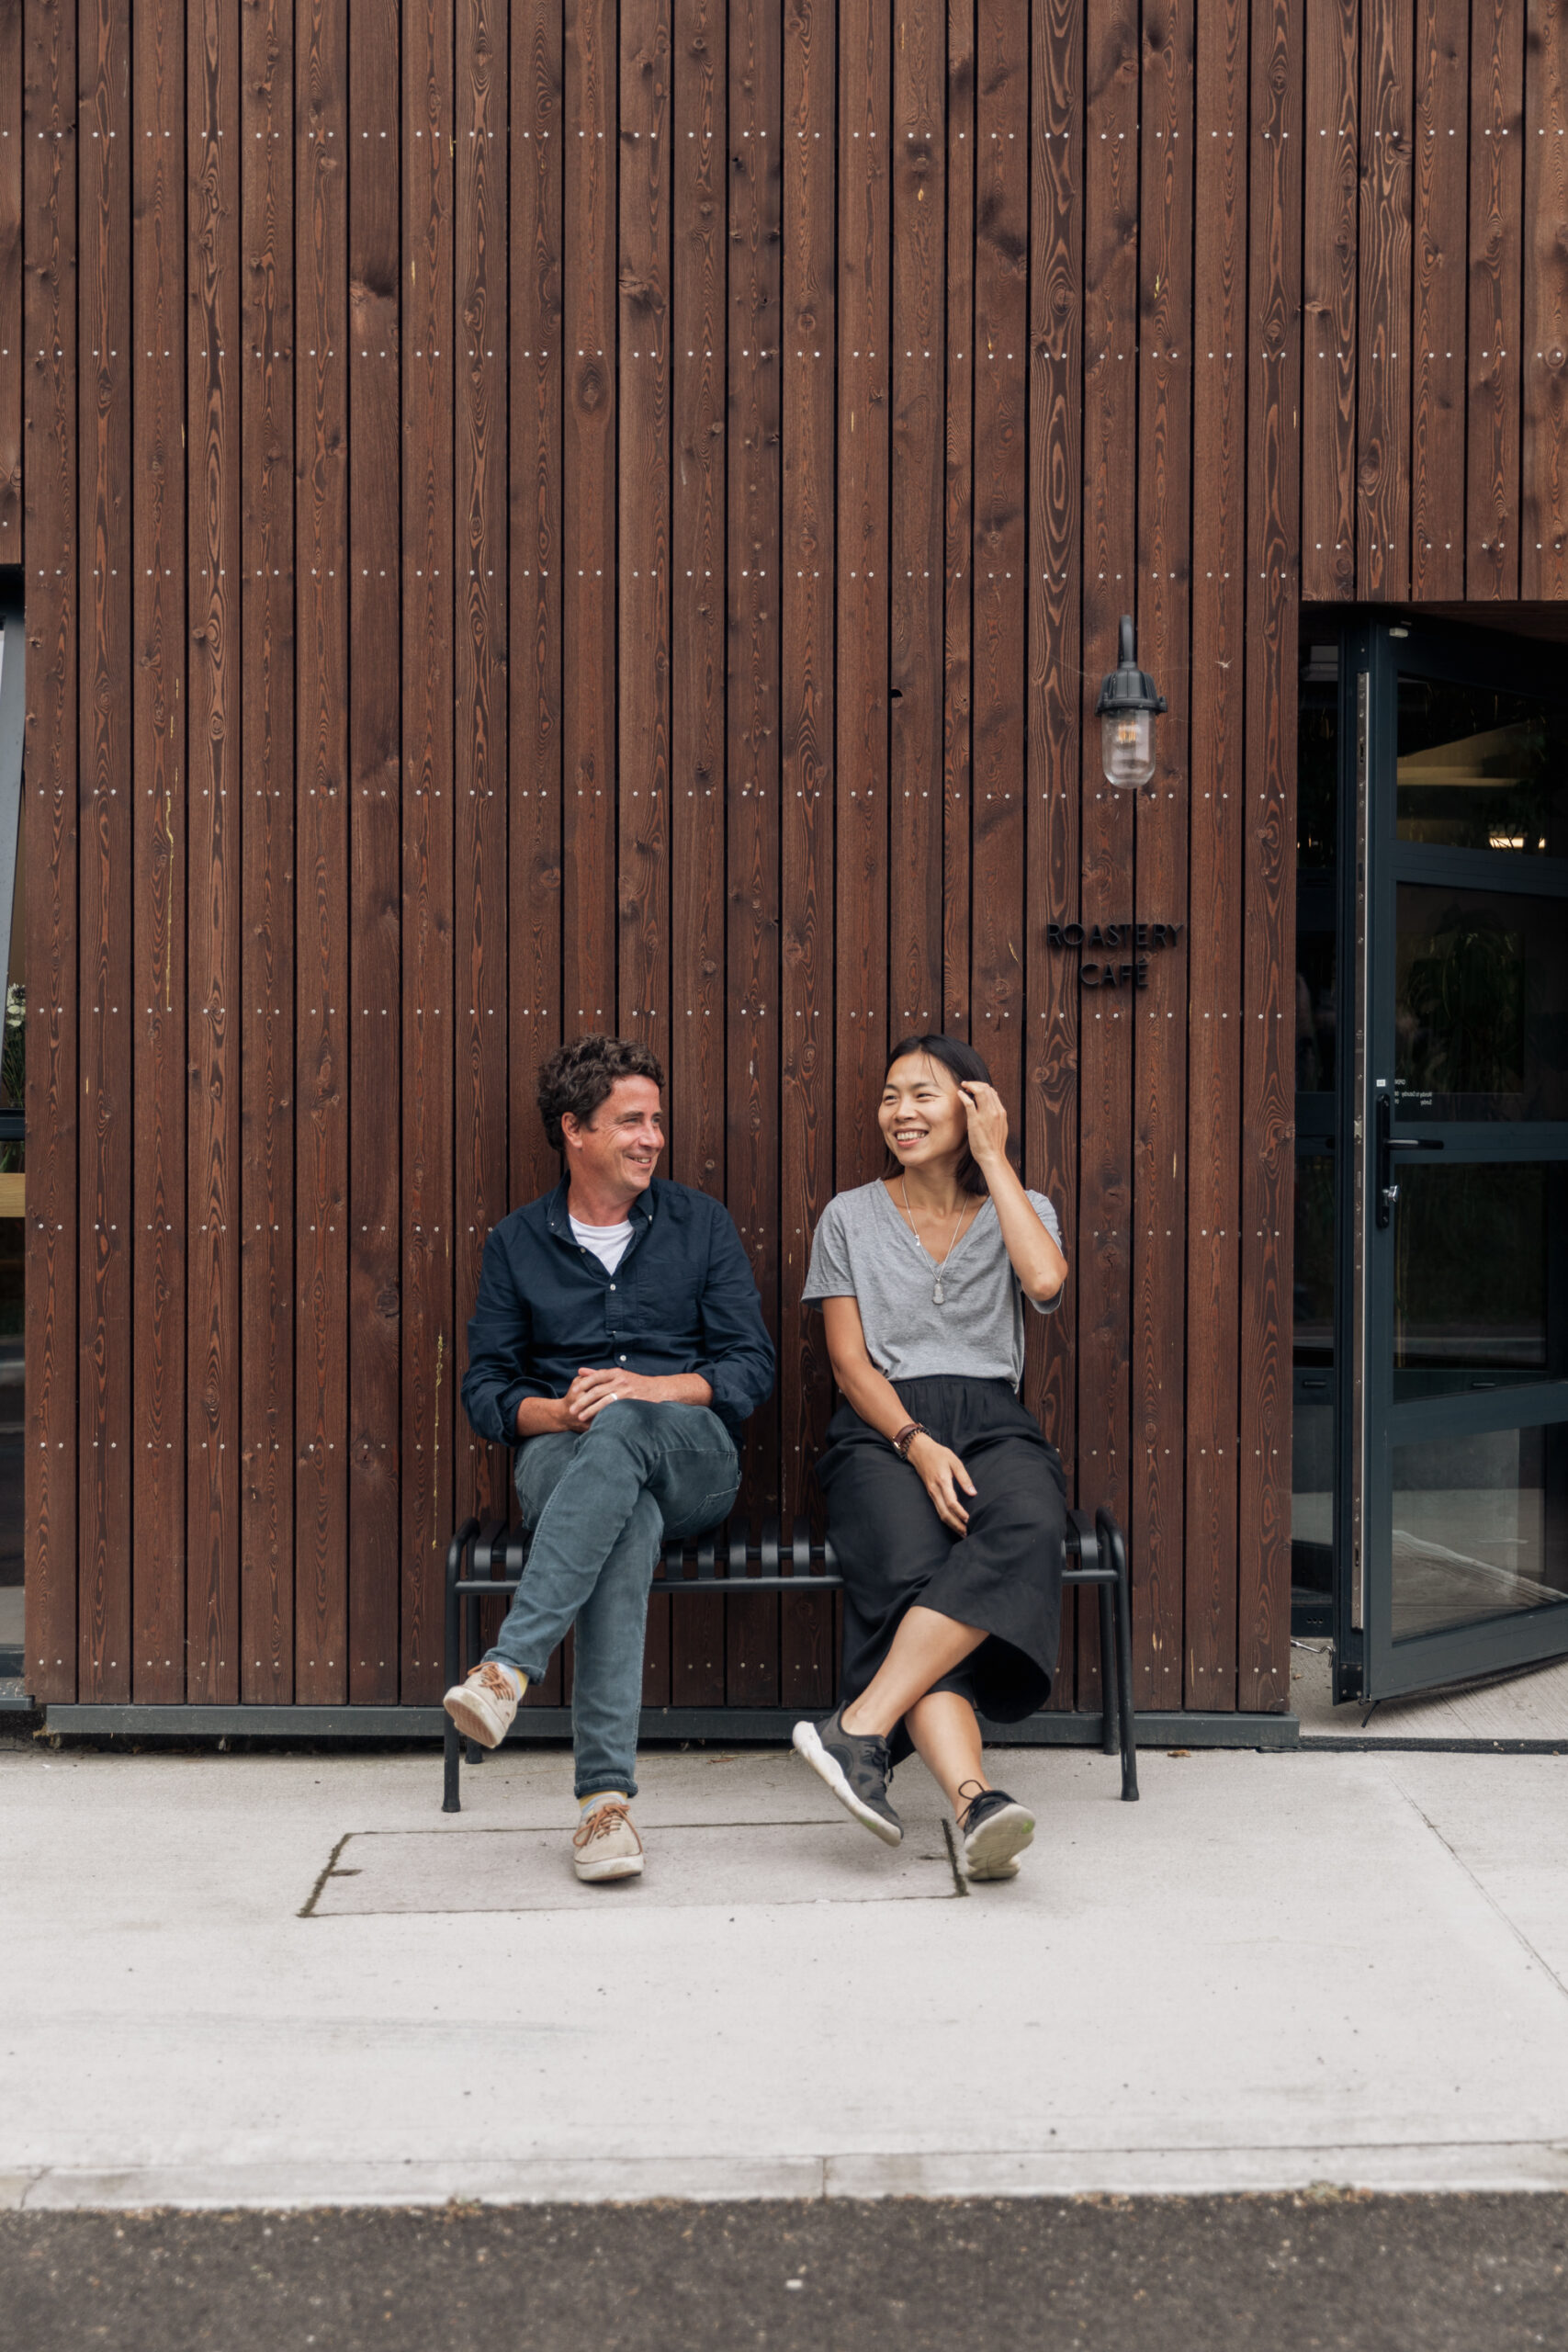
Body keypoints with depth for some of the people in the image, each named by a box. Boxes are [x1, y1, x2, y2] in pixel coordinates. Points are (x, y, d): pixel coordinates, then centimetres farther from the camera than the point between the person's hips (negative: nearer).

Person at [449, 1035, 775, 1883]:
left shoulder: (700, 1223, 11)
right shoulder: (516, 1243, 12)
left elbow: (751, 1369, 5)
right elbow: (485, 1391, 9)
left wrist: (647, 1389, -13)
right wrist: (560, 1413, -13)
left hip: (694, 1458, 0)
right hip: (560, 1459, 0)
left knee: (623, 1430, -38)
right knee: (631, 1519, -38)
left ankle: (511, 1663, -46)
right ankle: (606, 1789, -44)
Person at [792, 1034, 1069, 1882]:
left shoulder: (1020, 1208, 16)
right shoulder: (849, 1216, 14)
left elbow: (1045, 1280, -9)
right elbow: (850, 1362, 5)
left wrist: (993, 1156, 0)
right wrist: (918, 1443, -13)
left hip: (992, 1422, 1)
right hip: (881, 1431, -1)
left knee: (1027, 1527, -35)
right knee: (909, 1581, -33)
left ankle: (857, 1727, -38)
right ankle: (974, 1800, -46)